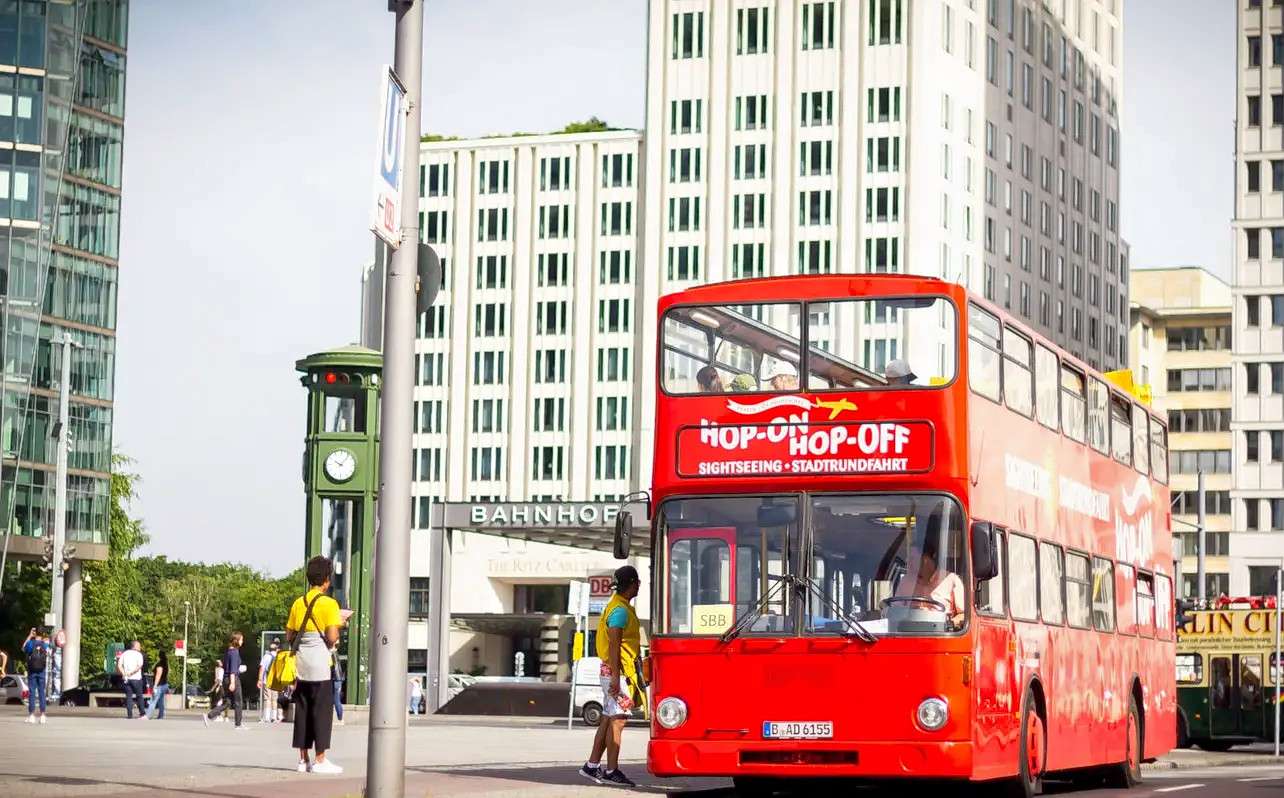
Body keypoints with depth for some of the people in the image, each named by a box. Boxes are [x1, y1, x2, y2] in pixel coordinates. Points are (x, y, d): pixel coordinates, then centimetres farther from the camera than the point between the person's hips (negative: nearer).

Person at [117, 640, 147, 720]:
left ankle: (129, 715, -2)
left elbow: (119, 665, 0)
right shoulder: (138, 654, -2)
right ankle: (143, 714, 4)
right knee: (139, 696, 7)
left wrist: (123, 673, -6)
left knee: (129, 697, 5)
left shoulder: (124, 653, 11)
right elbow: (139, 666, -16)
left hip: (126, 679, 3)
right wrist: (131, 673, -12)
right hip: (136, 678, -3)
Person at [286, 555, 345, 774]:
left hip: (300, 665, 6)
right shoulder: (329, 604, -8)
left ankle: (303, 759, 10)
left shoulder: (298, 603, 9)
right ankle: (320, 760, -4)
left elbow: (289, 636, 11)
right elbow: (332, 637, -14)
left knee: (302, 711, 8)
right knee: (321, 711, -2)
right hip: (319, 665, -6)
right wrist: (338, 626, 5)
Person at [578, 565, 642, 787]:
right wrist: (616, 676, -24)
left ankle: (592, 766, 15)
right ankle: (611, 771, -6)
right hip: (618, 671, -10)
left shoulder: (621, 606, 18)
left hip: (615, 671, 10)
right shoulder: (621, 610, -15)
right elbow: (613, 645, -20)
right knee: (617, 720, -8)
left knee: (609, 719, 12)